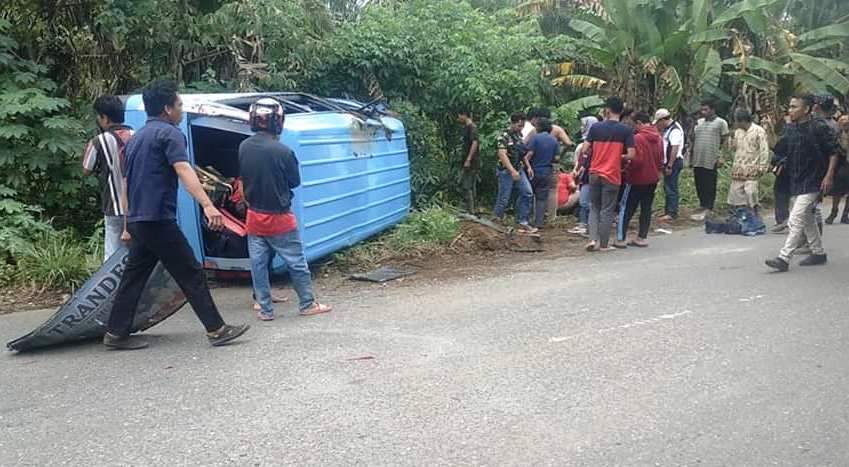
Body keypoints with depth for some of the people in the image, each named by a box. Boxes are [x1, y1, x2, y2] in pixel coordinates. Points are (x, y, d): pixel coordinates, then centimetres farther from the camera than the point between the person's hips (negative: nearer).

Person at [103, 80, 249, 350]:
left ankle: (116, 334, 13)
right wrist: (207, 205, -36)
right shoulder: (169, 133, -8)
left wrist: (128, 224, 29)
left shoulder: (136, 138, 20)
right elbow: (183, 170, -25)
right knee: (191, 274, -4)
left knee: (134, 277, 12)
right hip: (158, 219, -9)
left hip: (136, 219, 9)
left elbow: (127, 181, 24)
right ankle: (216, 329, -1)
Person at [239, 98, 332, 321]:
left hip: (255, 216, 5)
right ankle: (308, 304, 19)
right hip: (279, 218, -4)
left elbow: (242, 177, 7)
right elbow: (295, 181, -6)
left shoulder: (244, 147, -5)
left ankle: (265, 309, 16)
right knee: (296, 263, 9)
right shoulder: (283, 151, -19)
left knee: (258, 264, 10)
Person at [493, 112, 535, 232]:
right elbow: (502, 155, -24)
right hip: (506, 171, -7)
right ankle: (497, 220, 16)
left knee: (528, 193, -3)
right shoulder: (503, 136, -15)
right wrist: (512, 171, -29)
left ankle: (523, 222, 2)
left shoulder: (519, 135, 10)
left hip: (518, 169, 7)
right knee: (504, 198, -1)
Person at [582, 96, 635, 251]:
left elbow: (585, 150, -3)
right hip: (612, 175, -2)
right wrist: (620, 157, 8)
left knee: (594, 208, 16)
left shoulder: (595, 127, -2)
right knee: (607, 211, 6)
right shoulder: (626, 130, -7)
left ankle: (593, 239, 2)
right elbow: (631, 154, -12)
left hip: (595, 174, 2)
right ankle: (604, 244, 11)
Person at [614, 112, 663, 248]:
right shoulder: (658, 138, 6)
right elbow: (660, 159, 13)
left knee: (626, 209, 0)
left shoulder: (638, 138, -18)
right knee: (646, 208, 12)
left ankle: (620, 239, -1)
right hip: (652, 179, 7)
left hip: (638, 179, -7)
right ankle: (642, 237, 15)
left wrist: (627, 168, -6)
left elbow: (637, 160, -22)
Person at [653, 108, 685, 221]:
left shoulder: (675, 130, -17)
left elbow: (675, 149, -22)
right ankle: (668, 211, 23)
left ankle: (672, 213, -4)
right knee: (668, 187, 15)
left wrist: (670, 165, -23)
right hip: (668, 162, 10)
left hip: (674, 162, -10)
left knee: (671, 188, -7)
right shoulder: (668, 129, 14)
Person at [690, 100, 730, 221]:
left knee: (710, 186, 0)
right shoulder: (699, 122, 14)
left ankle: (708, 209, 4)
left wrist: (720, 157, -5)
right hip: (697, 160, 6)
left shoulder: (721, 123, -2)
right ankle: (703, 207, 22)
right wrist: (691, 157, 14)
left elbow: (724, 141, -1)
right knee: (699, 185, 11)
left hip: (711, 160, -6)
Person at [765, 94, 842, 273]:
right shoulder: (790, 129, 7)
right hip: (796, 181, 8)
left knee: (796, 220, -13)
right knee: (807, 219, 18)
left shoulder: (819, 127, -13)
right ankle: (818, 253, 32)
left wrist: (829, 176, -14)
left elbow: (834, 152, -9)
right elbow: (778, 150, 9)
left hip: (812, 182, -8)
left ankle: (784, 258, -14)